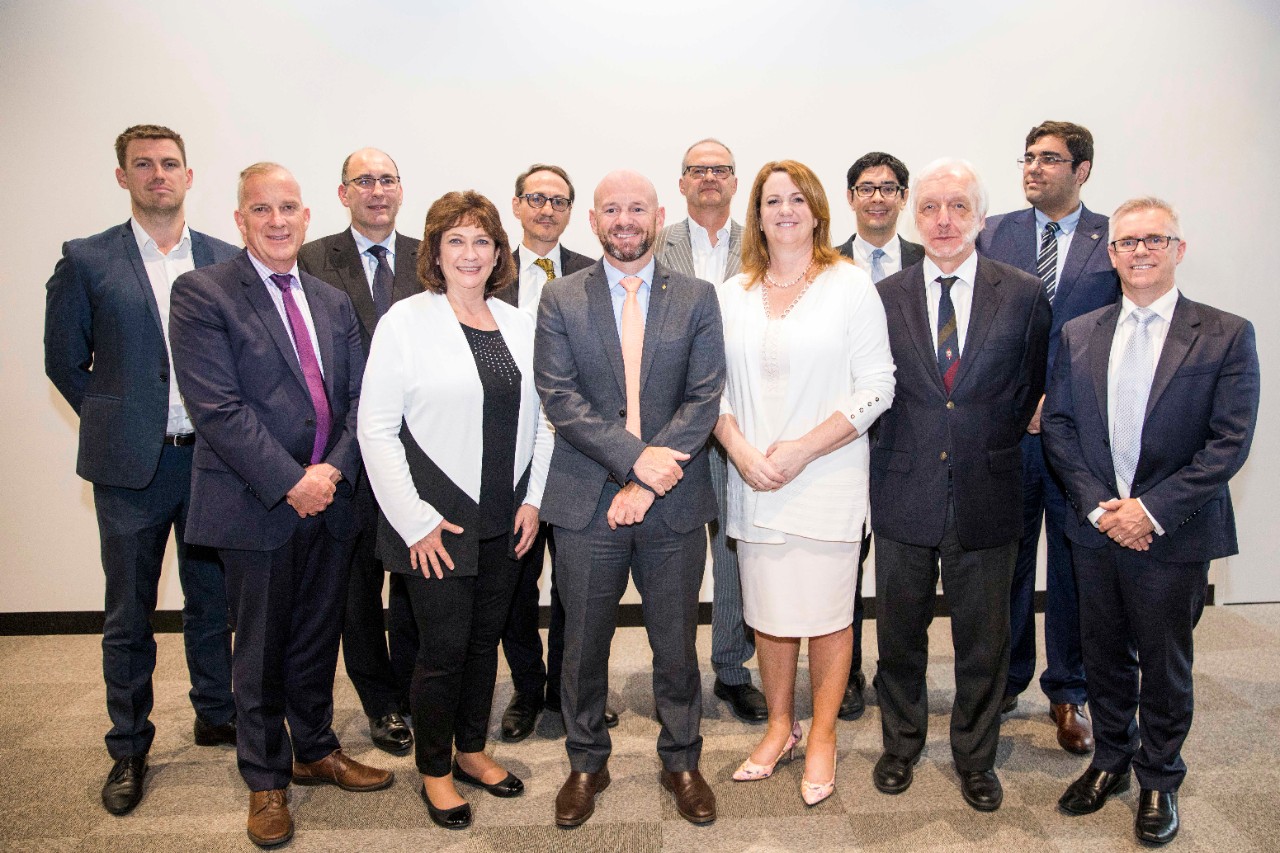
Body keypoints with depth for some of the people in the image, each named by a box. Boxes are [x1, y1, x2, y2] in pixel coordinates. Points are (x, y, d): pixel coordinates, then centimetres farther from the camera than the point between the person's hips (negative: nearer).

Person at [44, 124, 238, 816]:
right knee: (129, 614, 8)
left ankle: (216, 714, 32)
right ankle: (128, 748, 24)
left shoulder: (225, 260, 5)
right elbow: (64, 360, 5)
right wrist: (116, 422, 2)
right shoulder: (86, 260, 0)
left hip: (213, 458, 2)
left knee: (213, 599, 14)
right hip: (131, 466, -1)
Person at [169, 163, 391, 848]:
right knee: (262, 650, 9)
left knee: (318, 638, 17)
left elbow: (359, 398, 6)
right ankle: (266, 780, 29)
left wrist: (334, 467, -10)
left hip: (329, 500, 5)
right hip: (256, 505, -5)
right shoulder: (202, 293, -7)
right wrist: (291, 483, -18)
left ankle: (315, 751, 37)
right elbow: (216, 407, -15)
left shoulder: (333, 302, 11)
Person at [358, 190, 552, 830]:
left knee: (485, 639, 15)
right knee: (444, 647, 3)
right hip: (436, 522, -4)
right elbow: (376, 428, -10)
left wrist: (533, 499, 2)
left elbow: (540, 419, 10)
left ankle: (471, 751, 36)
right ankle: (435, 771, 25)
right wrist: (414, 520, -13)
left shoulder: (518, 325, 6)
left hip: (506, 521, 5)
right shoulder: (405, 321, -7)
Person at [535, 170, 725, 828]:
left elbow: (704, 398, -5)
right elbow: (559, 396, -7)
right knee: (584, 645, 13)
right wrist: (635, 457, -18)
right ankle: (586, 762, 34)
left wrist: (646, 483, -14)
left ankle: (681, 760, 35)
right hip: (585, 504, 0)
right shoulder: (560, 298, 3)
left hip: (674, 504, 0)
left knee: (676, 645, 13)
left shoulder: (696, 298, 4)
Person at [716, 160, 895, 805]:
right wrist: (742, 451, -9)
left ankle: (822, 735, 25)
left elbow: (877, 387, -7)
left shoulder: (851, 285, -2)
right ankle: (779, 726, 31)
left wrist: (802, 449, -14)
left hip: (827, 479, -3)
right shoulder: (731, 294, 8)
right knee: (766, 609, 12)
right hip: (754, 480, 3)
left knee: (828, 610, 5)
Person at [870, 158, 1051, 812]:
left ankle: (975, 757, 35)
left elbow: (1031, 390, 8)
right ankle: (901, 743, 37)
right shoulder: (883, 297, 1)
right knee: (899, 633, 14)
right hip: (903, 495, 1)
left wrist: (991, 444, 5)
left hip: (986, 496, 0)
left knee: (983, 640, 13)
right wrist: (896, 455, 0)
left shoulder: (1024, 296, -1)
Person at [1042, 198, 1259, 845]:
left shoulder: (1226, 336, -5)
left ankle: (1159, 780, 32)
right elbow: (1057, 427, 2)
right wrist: (1098, 505, -10)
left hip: (1174, 535, -3)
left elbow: (1229, 443, -11)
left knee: (1165, 666, 11)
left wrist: (1152, 510, -17)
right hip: (1095, 530, 3)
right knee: (1105, 657, 16)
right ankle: (1111, 760, 37)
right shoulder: (1077, 335, 5)